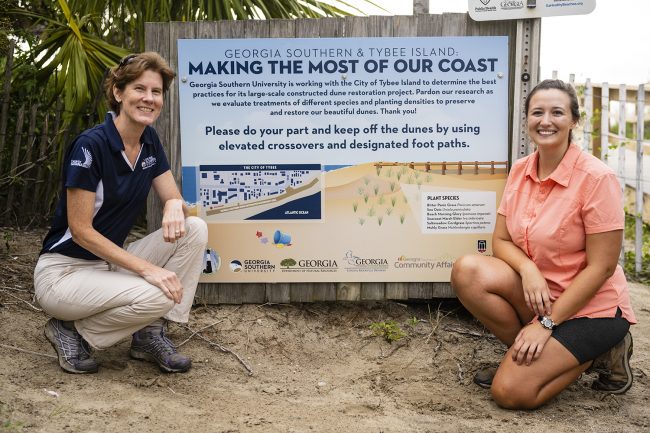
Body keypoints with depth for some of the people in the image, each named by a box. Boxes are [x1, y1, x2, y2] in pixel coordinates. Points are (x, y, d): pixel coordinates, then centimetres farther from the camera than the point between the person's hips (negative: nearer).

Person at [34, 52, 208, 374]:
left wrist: (175, 206, -23)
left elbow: (174, 199, 4)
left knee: (195, 229, -10)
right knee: (158, 296, -31)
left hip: (110, 262, 8)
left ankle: (150, 335, -2)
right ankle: (73, 332, -3)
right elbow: (81, 230, -21)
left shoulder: (149, 141, 2)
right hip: (64, 271, -7)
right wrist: (147, 269, -27)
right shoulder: (91, 145, -21)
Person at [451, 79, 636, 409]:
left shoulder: (596, 178, -19)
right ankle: (527, 352, -1)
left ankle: (598, 351, 4)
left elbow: (601, 266, -18)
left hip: (591, 308, -6)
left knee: (511, 392, -19)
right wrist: (527, 268, -20)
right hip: (537, 293, 6)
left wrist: (546, 323, -18)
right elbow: (501, 240, 3)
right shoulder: (520, 170, -1)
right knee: (467, 271, -21)